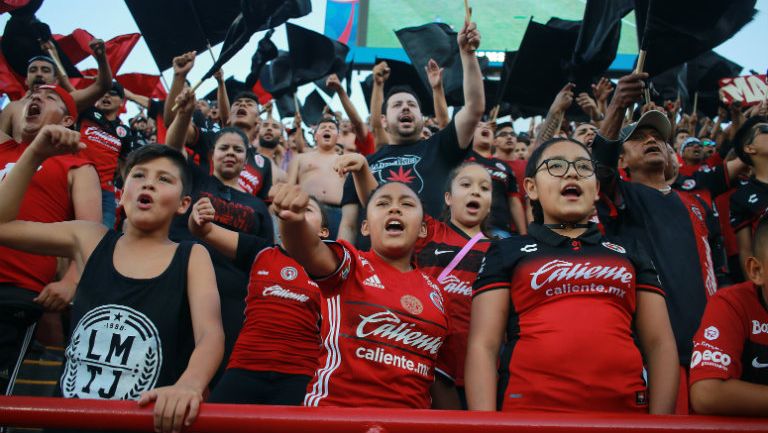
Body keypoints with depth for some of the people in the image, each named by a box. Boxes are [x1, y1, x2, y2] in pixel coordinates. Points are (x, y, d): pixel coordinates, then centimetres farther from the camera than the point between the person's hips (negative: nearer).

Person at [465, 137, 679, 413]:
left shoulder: (629, 253, 16)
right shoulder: (507, 252, 7)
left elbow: (659, 344, 10)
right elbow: (483, 346, -1)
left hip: (624, 406, 3)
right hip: (531, 407, -2)